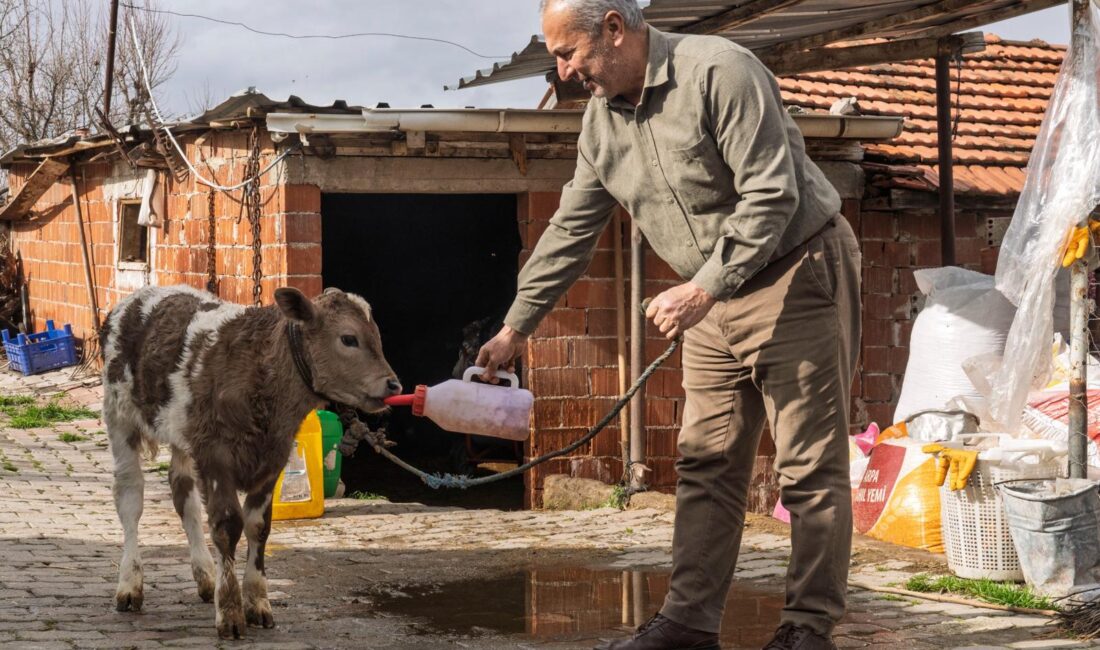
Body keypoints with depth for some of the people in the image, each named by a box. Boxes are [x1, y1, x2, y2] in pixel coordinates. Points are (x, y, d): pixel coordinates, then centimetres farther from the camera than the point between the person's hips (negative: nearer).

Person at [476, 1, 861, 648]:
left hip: (799, 272, -8)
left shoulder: (719, 71, -19)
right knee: (707, 466, 6)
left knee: (810, 466, -4)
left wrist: (704, 287, -24)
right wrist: (516, 327, 14)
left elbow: (773, 193, -23)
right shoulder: (601, 119, 6)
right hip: (714, 299, 8)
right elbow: (571, 231, 13)